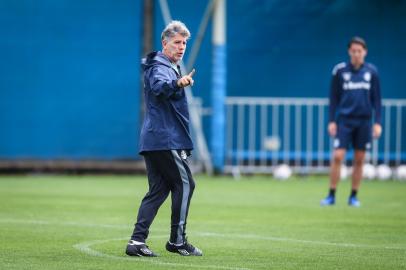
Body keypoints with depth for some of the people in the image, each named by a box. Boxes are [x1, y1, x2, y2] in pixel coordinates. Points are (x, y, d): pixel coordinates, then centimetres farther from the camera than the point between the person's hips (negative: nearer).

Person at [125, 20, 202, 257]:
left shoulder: (169, 68, 21)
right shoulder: (160, 67, -13)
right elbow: (159, 87, -37)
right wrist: (177, 83, -56)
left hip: (152, 140, 10)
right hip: (165, 140, -10)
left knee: (158, 189, 6)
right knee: (184, 184, -5)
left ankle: (137, 241, -1)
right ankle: (177, 241, -2)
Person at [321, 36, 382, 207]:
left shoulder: (371, 71, 4)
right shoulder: (340, 71, 0)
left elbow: (376, 98, 7)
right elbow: (334, 97, 4)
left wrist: (377, 122, 1)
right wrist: (332, 121, -1)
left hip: (364, 121, 1)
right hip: (344, 120, -1)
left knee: (359, 160, 4)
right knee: (338, 156, -10)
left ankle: (354, 196, 13)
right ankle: (332, 196, -2)